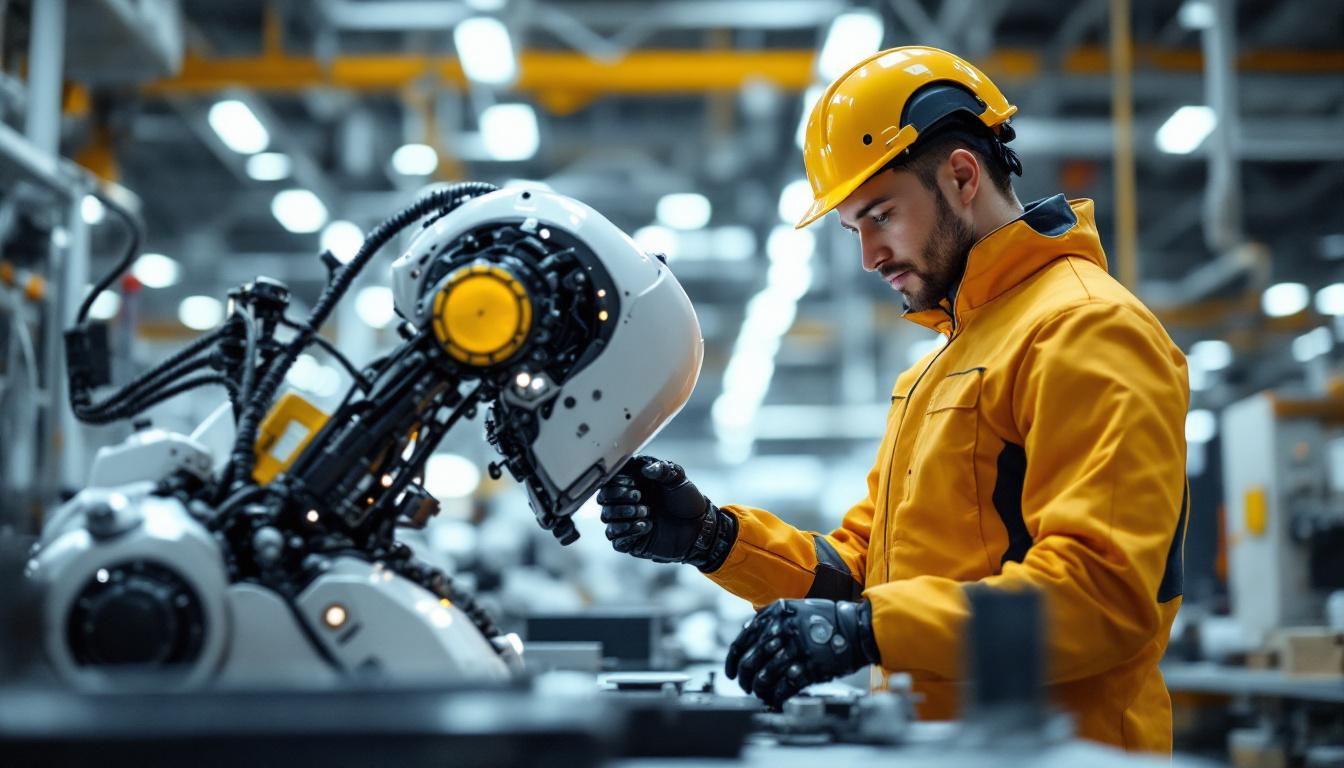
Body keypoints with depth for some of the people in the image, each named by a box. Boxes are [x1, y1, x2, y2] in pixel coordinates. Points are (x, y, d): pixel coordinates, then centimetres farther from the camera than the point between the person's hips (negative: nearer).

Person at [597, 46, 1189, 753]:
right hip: (931, 747, 8)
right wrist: (713, 537, 5)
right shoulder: (940, 367, 23)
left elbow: (1105, 590, -18)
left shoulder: (1086, 330, -7)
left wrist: (873, 628, -25)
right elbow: (860, 567, 19)